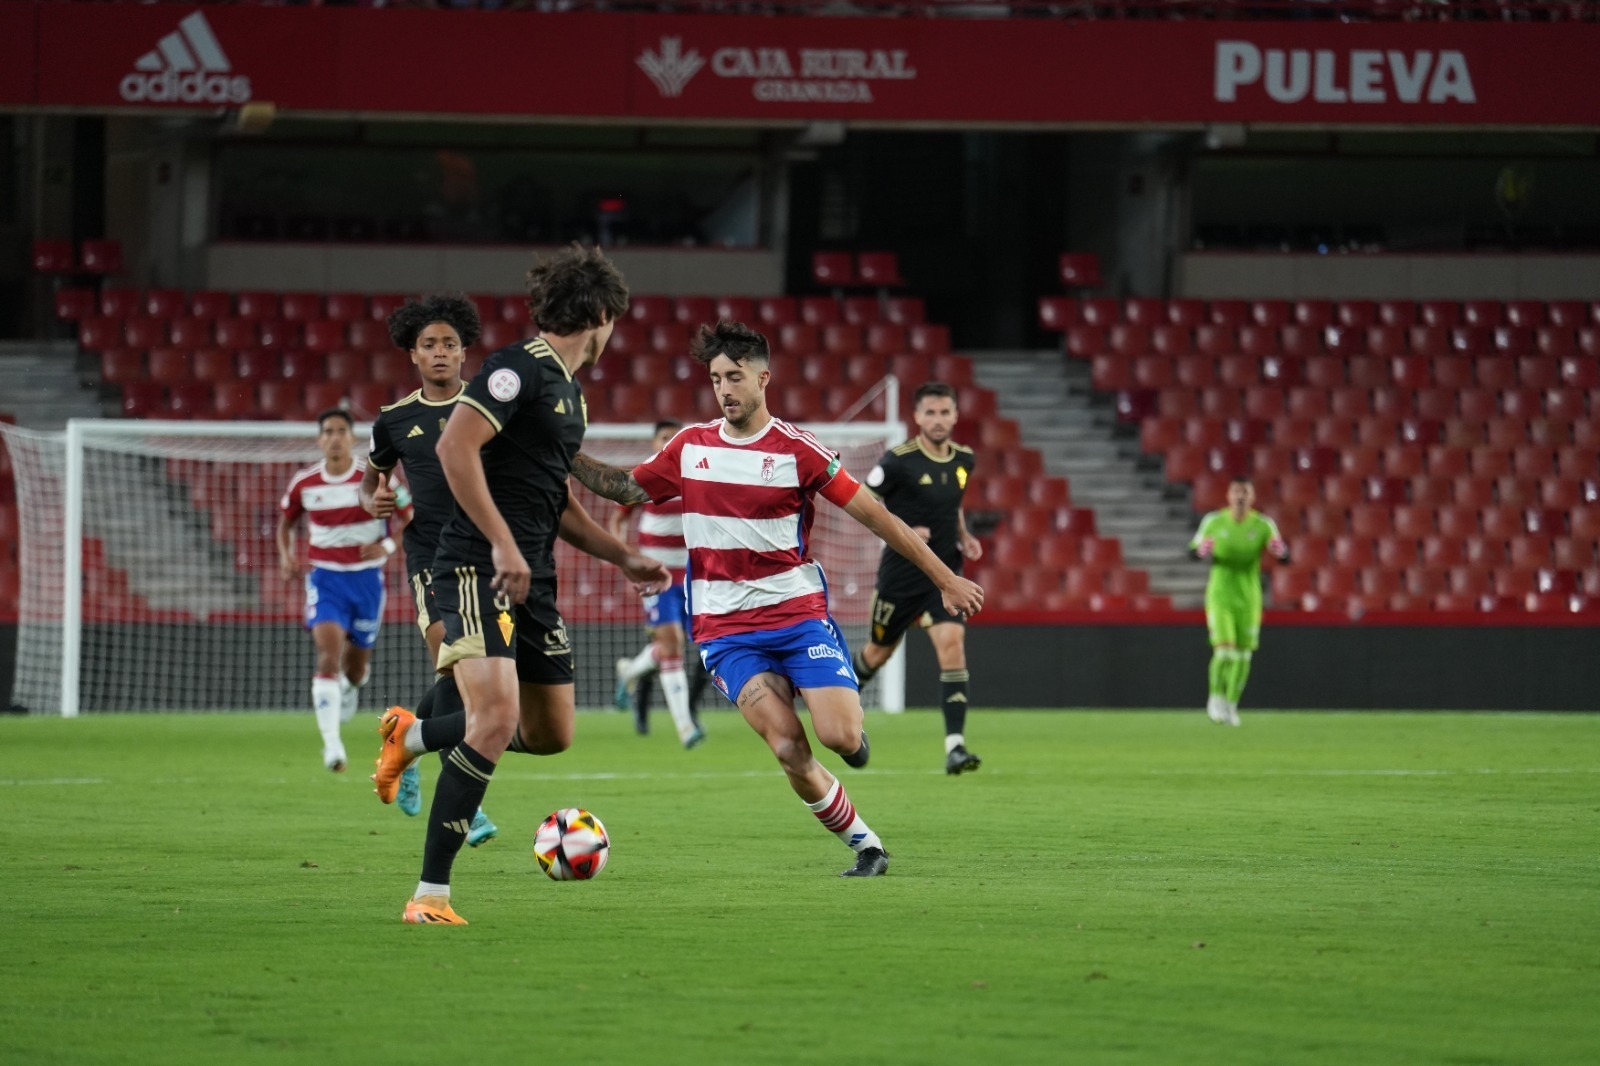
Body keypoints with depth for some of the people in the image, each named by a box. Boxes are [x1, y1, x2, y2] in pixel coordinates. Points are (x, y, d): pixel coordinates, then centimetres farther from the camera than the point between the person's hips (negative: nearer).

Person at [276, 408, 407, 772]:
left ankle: (351, 686, 52)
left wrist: (387, 546, -19)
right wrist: (286, 555, -2)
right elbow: (286, 522, 17)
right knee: (329, 653, -20)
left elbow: (411, 520, -1)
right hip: (325, 578, 0)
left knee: (356, 664, 11)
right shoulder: (303, 484, -2)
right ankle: (331, 744, -26)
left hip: (367, 577, 0)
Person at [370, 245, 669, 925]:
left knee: (550, 735, 12)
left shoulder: (569, 392, 19)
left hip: (531, 580, 9)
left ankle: (413, 736, 35)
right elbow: (454, 447, -22)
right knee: (496, 719, -22)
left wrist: (625, 559, 24)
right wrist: (501, 544, -25)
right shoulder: (520, 369, -11)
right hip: (477, 569, -9)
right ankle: (431, 893, -19)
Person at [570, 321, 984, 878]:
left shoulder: (796, 450, -5)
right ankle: (866, 846, -1)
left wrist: (945, 578, -3)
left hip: (798, 613, -2)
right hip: (726, 628, 2)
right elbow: (629, 488, 18)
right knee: (790, 752, -16)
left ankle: (852, 730, 20)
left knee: (840, 737, -18)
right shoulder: (690, 447, 6)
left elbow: (875, 515, -3)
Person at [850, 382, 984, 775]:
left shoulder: (964, 460, 3)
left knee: (952, 643, -17)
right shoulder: (898, 460, -14)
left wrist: (964, 537, 5)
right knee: (879, 651, 14)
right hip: (901, 573, -3)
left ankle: (955, 746, -21)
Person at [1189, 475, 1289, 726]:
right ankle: (1216, 698, 8)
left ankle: (1231, 705, 24)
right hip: (1219, 595, -2)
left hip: (1248, 599, 2)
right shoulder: (1213, 522, -3)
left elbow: (1285, 557, -8)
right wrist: (1203, 552, -20)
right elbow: (1193, 552, 5)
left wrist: (1280, 552, -33)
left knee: (1243, 656, 7)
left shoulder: (1263, 525, -3)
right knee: (1224, 652, -15)